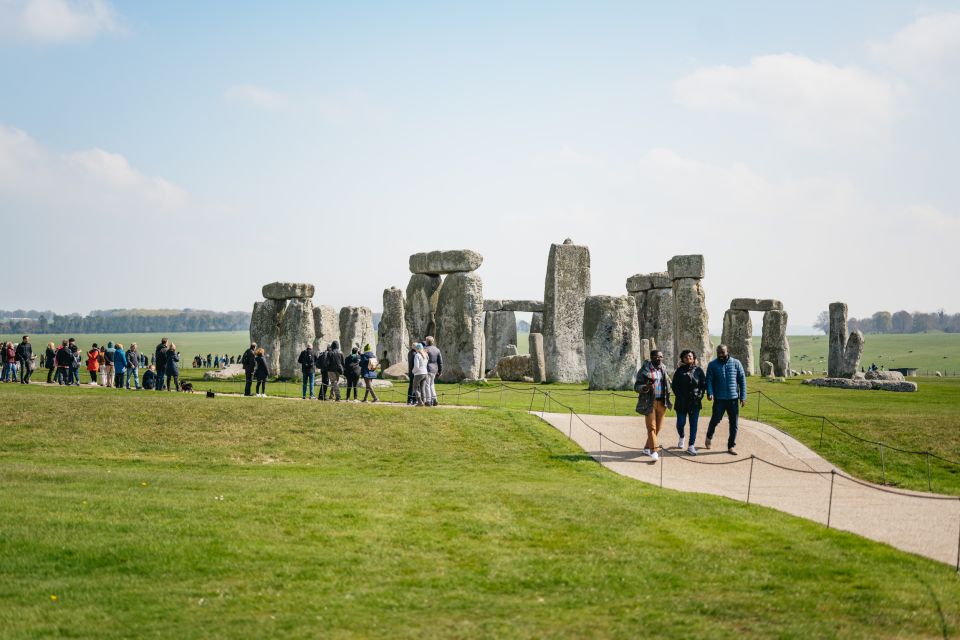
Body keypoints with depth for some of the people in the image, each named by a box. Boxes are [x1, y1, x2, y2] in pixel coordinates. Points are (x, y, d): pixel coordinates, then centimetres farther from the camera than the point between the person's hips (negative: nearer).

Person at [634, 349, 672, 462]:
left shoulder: (663, 369, 8)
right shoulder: (645, 370, -8)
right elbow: (636, 386, -8)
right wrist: (645, 387, -27)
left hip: (661, 402, 6)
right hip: (650, 402, -6)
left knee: (658, 427, 10)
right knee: (651, 427, -9)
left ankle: (647, 448, 23)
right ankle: (654, 451, -11)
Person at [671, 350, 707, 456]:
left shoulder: (698, 370, 5)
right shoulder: (679, 371, 3)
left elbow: (704, 384, 5)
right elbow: (674, 385, 3)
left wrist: (699, 395, -6)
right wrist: (679, 396, -8)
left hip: (695, 402, 0)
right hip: (681, 402, 0)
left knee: (693, 424, -1)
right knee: (680, 423, 1)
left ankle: (691, 446, 4)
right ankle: (681, 438, 32)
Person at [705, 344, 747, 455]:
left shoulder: (736, 363, 3)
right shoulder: (712, 365, 2)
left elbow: (742, 380, 5)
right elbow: (709, 380, -3)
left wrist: (743, 396, 0)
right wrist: (709, 393, -20)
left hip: (733, 399, 1)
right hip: (719, 399, -1)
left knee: (734, 423, 4)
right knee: (715, 419, 0)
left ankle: (731, 446, 14)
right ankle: (709, 437, 29)